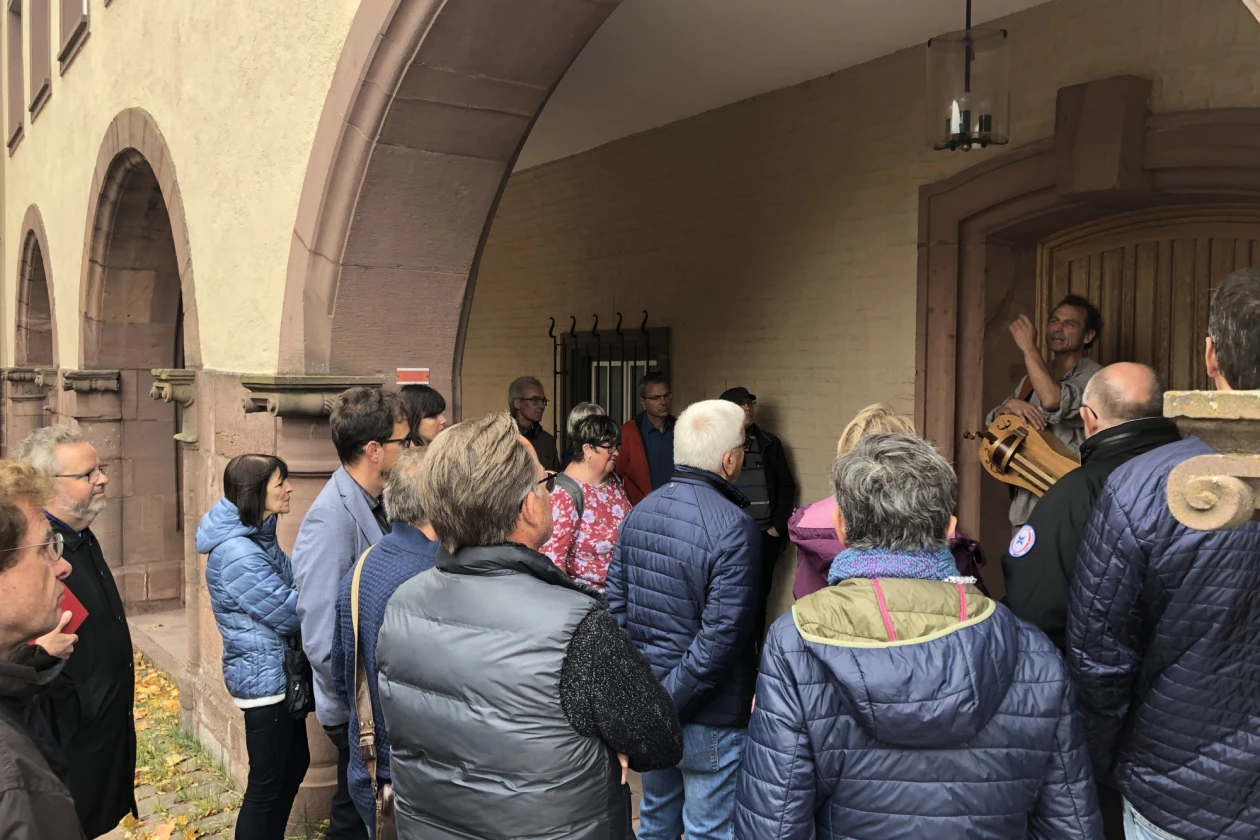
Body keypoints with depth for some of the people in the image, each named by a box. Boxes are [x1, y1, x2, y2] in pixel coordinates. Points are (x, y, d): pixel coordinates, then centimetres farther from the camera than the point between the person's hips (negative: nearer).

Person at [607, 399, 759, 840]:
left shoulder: (639, 512, 1)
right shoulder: (734, 527, -20)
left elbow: (616, 604, 4)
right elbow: (722, 636, -23)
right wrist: (670, 704, -15)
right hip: (710, 719, -7)